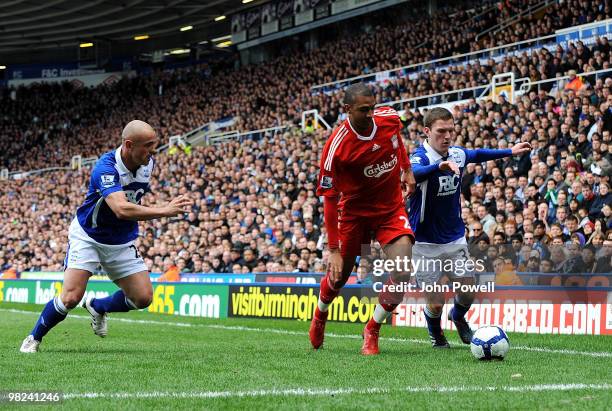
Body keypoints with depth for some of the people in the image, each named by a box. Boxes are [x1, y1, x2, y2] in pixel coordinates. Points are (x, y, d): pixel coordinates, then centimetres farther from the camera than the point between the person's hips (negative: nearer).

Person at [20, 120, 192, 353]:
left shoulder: (148, 163, -7)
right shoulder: (106, 168, -31)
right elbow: (122, 209, -47)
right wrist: (165, 211, -51)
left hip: (122, 242, 6)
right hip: (87, 237, -6)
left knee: (143, 298, -4)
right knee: (71, 298, -18)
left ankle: (97, 307, 26)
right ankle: (34, 338, 8)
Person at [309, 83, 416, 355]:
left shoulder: (390, 118, -14)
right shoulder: (336, 147, -26)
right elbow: (329, 199, -23)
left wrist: (407, 170, 14)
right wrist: (334, 250, -25)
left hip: (392, 208, 3)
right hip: (354, 212, -2)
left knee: (403, 274, -16)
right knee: (339, 276, 9)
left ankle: (372, 331, 7)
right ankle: (320, 316, 45)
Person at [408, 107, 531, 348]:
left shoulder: (458, 154, -1)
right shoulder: (421, 156, -22)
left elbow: (478, 155, 23)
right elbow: (414, 173, -47)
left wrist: (511, 152, 29)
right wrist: (441, 165, -64)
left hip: (455, 238, 5)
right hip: (426, 244, -5)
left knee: (468, 293, 5)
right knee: (435, 304, -2)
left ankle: (458, 317, 40)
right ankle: (435, 331, 33)